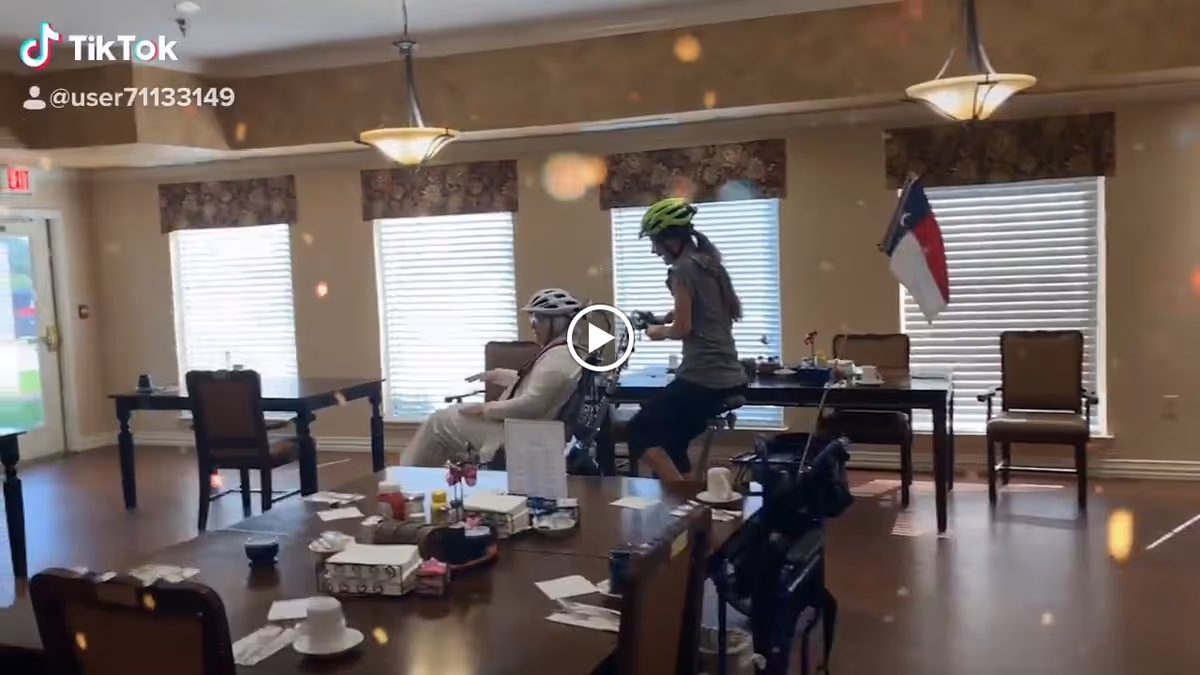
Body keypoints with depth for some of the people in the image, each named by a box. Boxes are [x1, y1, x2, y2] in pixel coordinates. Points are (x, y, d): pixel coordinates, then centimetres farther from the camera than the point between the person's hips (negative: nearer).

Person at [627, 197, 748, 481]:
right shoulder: (710, 264, 16)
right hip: (731, 379, 9)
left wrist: (660, 331, 5)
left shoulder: (682, 269, -11)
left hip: (702, 378, -9)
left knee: (640, 432, 4)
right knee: (670, 439, 19)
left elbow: (683, 328, -15)